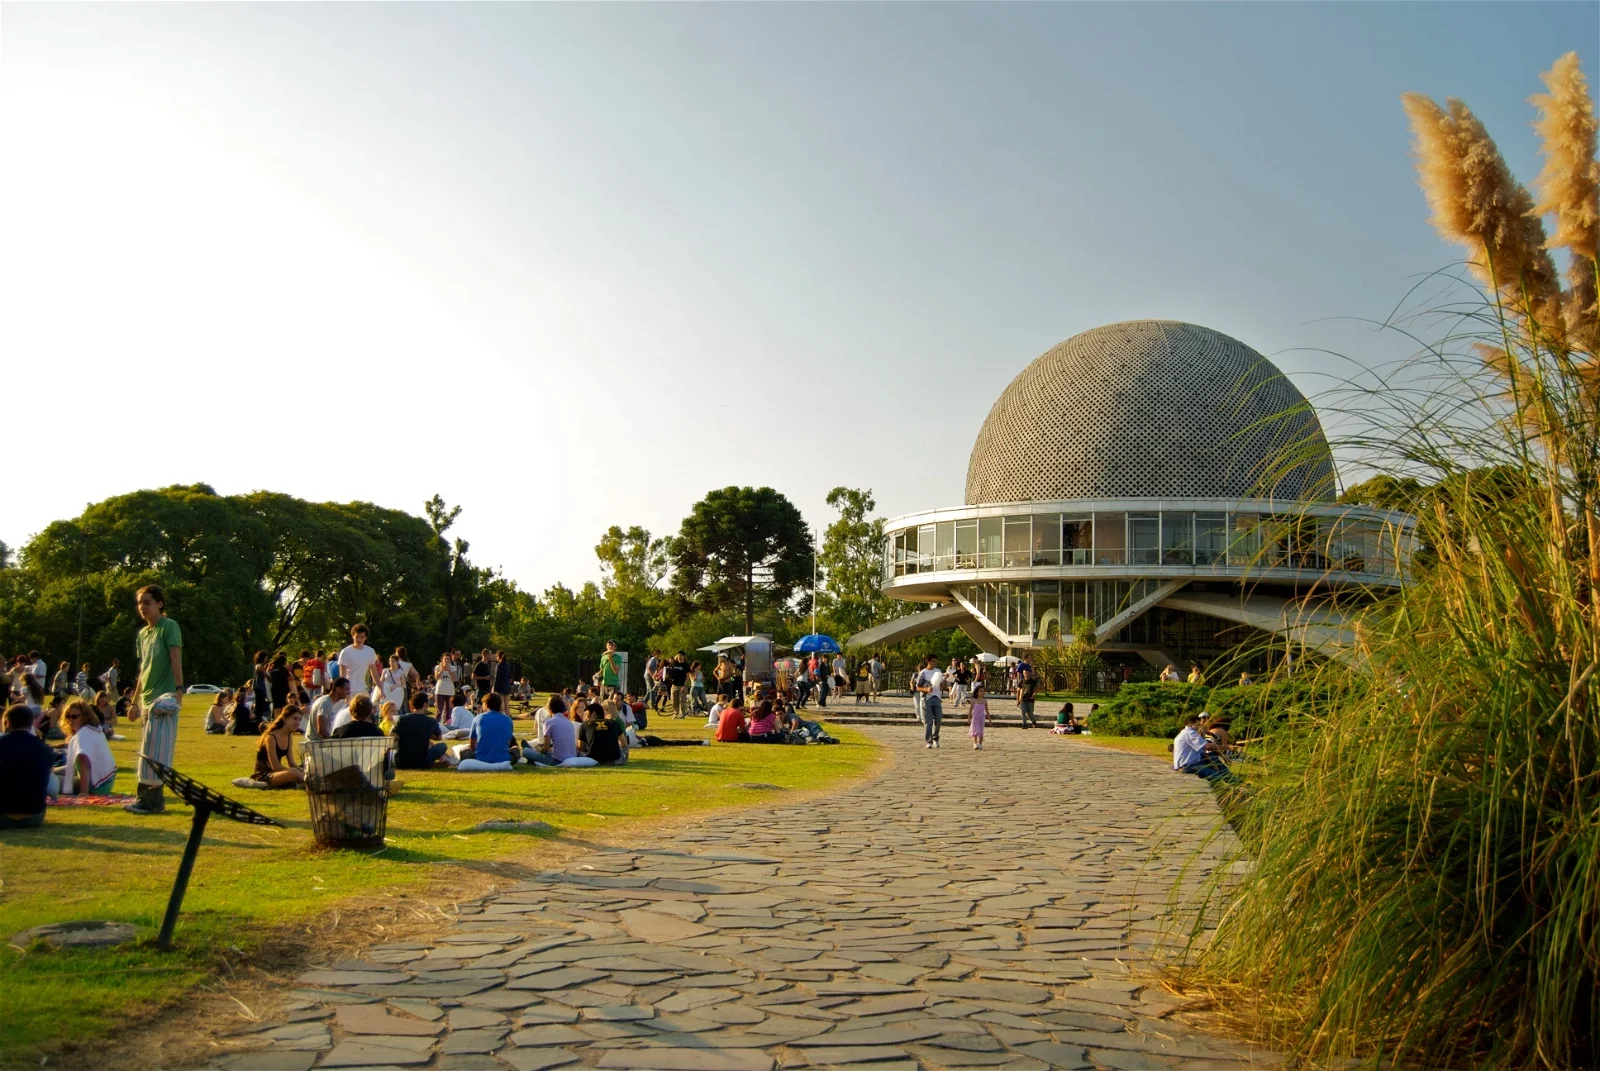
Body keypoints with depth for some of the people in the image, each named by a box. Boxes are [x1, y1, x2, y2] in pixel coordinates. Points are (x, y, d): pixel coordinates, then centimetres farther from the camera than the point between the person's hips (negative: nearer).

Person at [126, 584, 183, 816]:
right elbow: (143, 669, 20)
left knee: (154, 750, -10)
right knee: (148, 752, 10)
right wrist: (136, 700, 19)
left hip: (164, 698, -8)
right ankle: (153, 798, 15)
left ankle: (151, 800, -9)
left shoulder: (169, 626, -7)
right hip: (148, 699, 8)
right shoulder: (142, 633, 17)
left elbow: (176, 660, -14)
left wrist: (178, 690, -23)